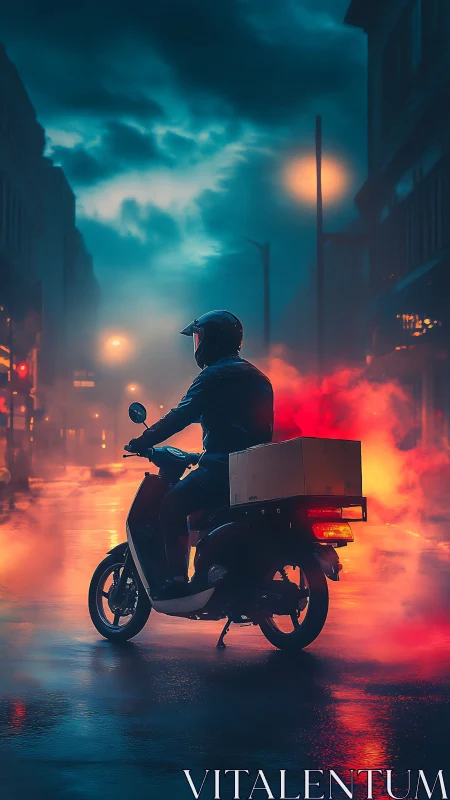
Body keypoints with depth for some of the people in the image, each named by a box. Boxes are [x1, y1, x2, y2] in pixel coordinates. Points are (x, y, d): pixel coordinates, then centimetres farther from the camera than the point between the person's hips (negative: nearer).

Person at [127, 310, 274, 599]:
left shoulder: (215, 375, -7)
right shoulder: (257, 377, 21)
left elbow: (181, 416, -11)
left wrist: (142, 442, -3)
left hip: (224, 467, -9)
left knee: (173, 505, -6)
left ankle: (178, 580, -14)